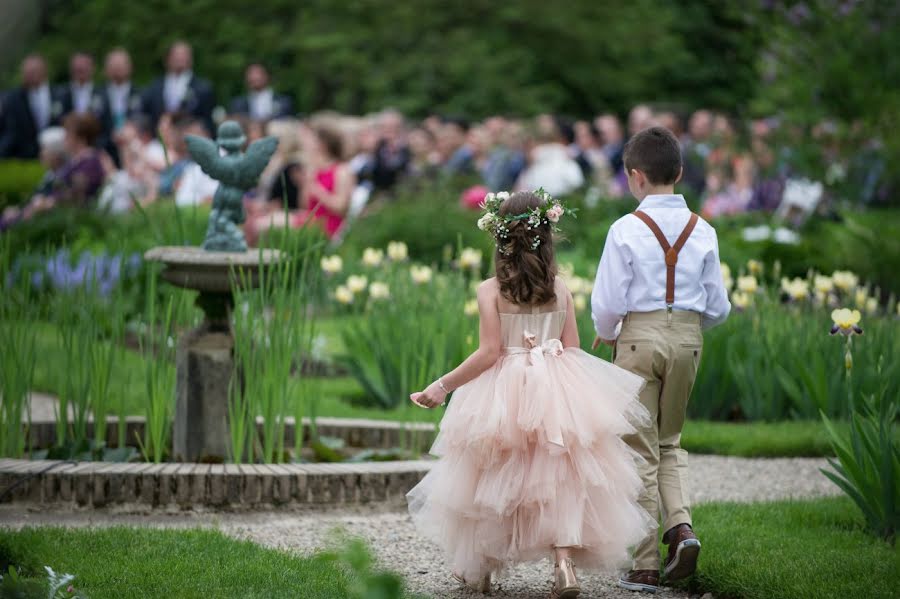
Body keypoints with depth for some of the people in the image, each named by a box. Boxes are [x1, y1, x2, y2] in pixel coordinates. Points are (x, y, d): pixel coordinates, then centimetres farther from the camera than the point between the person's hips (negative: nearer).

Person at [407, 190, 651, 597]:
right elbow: (572, 349, 3)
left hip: (504, 396, -2)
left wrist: (443, 386, -7)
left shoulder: (491, 290, -9)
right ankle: (565, 561, -14)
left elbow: (489, 353, -13)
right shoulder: (560, 289, 1)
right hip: (556, 395, 2)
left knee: (492, 483, 12)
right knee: (559, 479, 5)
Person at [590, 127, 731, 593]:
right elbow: (718, 307, 4)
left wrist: (604, 334, 10)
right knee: (670, 442, 22)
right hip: (688, 337, 4)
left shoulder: (627, 230, -11)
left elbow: (607, 303, -11)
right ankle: (681, 525, -2)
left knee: (641, 451, 5)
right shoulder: (702, 232, 0)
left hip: (639, 336, -4)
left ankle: (646, 567, 7)